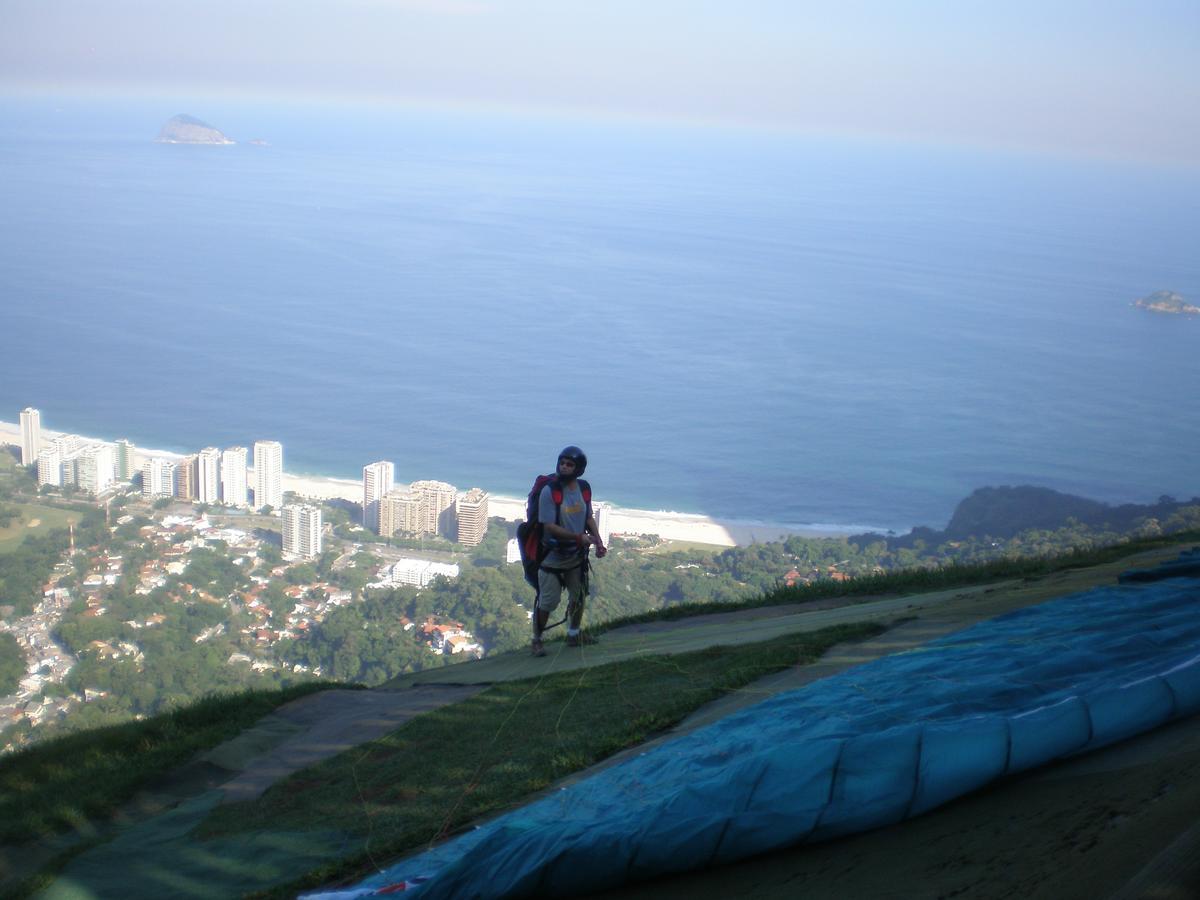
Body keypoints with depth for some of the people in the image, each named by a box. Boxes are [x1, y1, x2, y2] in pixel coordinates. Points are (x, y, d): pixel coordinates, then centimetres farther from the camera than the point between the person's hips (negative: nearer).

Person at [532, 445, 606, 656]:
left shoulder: (583, 490, -2)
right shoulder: (549, 491, -20)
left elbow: (589, 518, 10)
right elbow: (550, 526, -23)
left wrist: (598, 542, -4)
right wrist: (579, 537, -28)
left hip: (576, 556, 6)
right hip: (553, 557, -6)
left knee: (578, 597, 19)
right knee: (547, 603, -1)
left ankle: (574, 635, 39)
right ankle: (537, 640, 19)